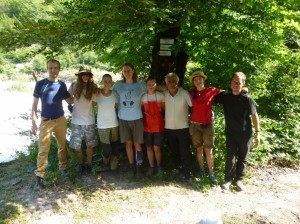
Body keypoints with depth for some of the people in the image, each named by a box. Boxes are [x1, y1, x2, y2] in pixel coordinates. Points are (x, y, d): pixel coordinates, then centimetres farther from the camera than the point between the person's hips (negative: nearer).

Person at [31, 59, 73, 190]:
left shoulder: (62, 85, 3)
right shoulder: (40, 84, -6)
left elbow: (70, 101, 11)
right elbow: (34, 104, -2)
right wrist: (34, 122, -7)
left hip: (61, 120, 3)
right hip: (46, 121, -3)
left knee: (62, 146, 13)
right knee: (43, 149, -4)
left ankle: (63, 167, 30)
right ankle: (40, 177, 3)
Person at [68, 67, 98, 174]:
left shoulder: (93, 86, -3)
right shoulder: (74, 85, -4)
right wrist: (71, 106, 2)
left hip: (89, 121, 0)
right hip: (76, 121, 0)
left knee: (90, 145, 10)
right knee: (77, 146, 6)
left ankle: (89, 164, 27)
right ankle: (80, 164, 28)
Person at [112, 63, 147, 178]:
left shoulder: (140, 84, -2)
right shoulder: (118, 84, 1)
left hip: (137, 118, -1)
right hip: (123, 119, 1)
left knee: (137, 143, 1)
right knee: (128, 143, 6)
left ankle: (139, 166, 15)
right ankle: (132, 166, 18)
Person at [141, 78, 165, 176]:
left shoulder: (160, 96, -3)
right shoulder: (143, 97, 0)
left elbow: (164, 108, 6)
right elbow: (141, 110, 8)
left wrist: (165, 119, -2)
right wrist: (142, 121, -1)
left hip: (158, 125, -2)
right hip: (147, 126, 2)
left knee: (156, 148, 0)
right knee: (149, 147, 8)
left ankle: (159, 166, 22)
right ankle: (151, 167, 22)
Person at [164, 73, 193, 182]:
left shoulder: (184, 93, -11)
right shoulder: (164, 94, -2)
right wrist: (164, 117, 5)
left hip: (183, 127, -3)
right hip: (169, 128, 4)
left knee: (185, 152, 0)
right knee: (174, 151, 18)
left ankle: (188, 174, 9)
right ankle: (178, 167, 37)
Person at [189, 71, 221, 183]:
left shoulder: (212, 91, -5)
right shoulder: (192, 92, 4)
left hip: (207, 125, -2)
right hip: (194, 125, 2)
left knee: (208, 150, -2)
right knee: (199, 149, 10)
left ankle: (211, 173, 9)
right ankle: (201, 169, 24)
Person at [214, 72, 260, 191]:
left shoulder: (247, 98, -12)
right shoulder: (224, 95, -4)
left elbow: (254, 116, -7)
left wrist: (257, 133, -7)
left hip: (245, 134, -1)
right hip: (230, 133, 1)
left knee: (242, 158, 12)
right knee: (230, 158, -1)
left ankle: (238, 179, 29)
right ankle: (228, 179, 19)